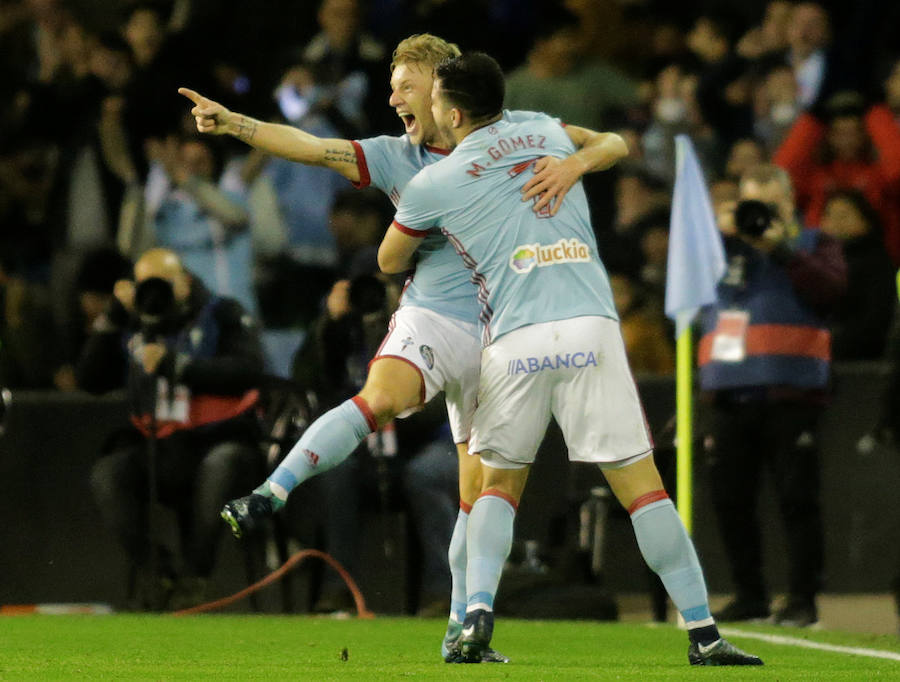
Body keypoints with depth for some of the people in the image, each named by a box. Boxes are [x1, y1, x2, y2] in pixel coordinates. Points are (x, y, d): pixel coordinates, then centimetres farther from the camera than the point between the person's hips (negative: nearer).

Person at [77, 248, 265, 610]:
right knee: (107, 474, -25)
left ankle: (194, 575, -30)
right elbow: (89, 379, 8)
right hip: (157, 446, 4)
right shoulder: (132, 329, 14)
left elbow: (248, 371, -16)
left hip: (221, 439, -4)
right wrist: (112, 318, 0)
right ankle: (155, 573, -20)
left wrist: (176, 365, -21)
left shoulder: (222, 315, 1)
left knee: (219, 465, -39)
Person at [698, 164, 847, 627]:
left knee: (796, 498, -8)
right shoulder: (724, 245, 21)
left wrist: (780, 249, -13)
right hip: (729, 396, 4)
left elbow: (831, 287, -9)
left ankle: (802, 599, -5)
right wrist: (719, 237, -3)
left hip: (790, 394, -4)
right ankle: (749, 595, 15)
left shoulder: (813, 245, 10)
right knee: (730, 501, 4)